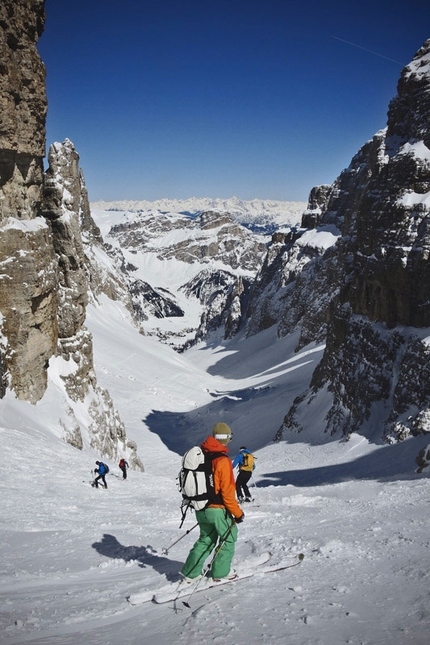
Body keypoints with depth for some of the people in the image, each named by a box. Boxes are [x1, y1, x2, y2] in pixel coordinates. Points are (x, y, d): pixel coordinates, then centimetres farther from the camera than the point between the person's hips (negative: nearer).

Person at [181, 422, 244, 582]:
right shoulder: (222, 461, -21)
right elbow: (227, 492, -19)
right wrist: (237, 513, -8)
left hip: (200, 509, 7)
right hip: (217, 509, -7)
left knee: (206, 539, 22)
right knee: (229, 538, 16)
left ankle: (190, 572, 22)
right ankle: (221, 572, 22)